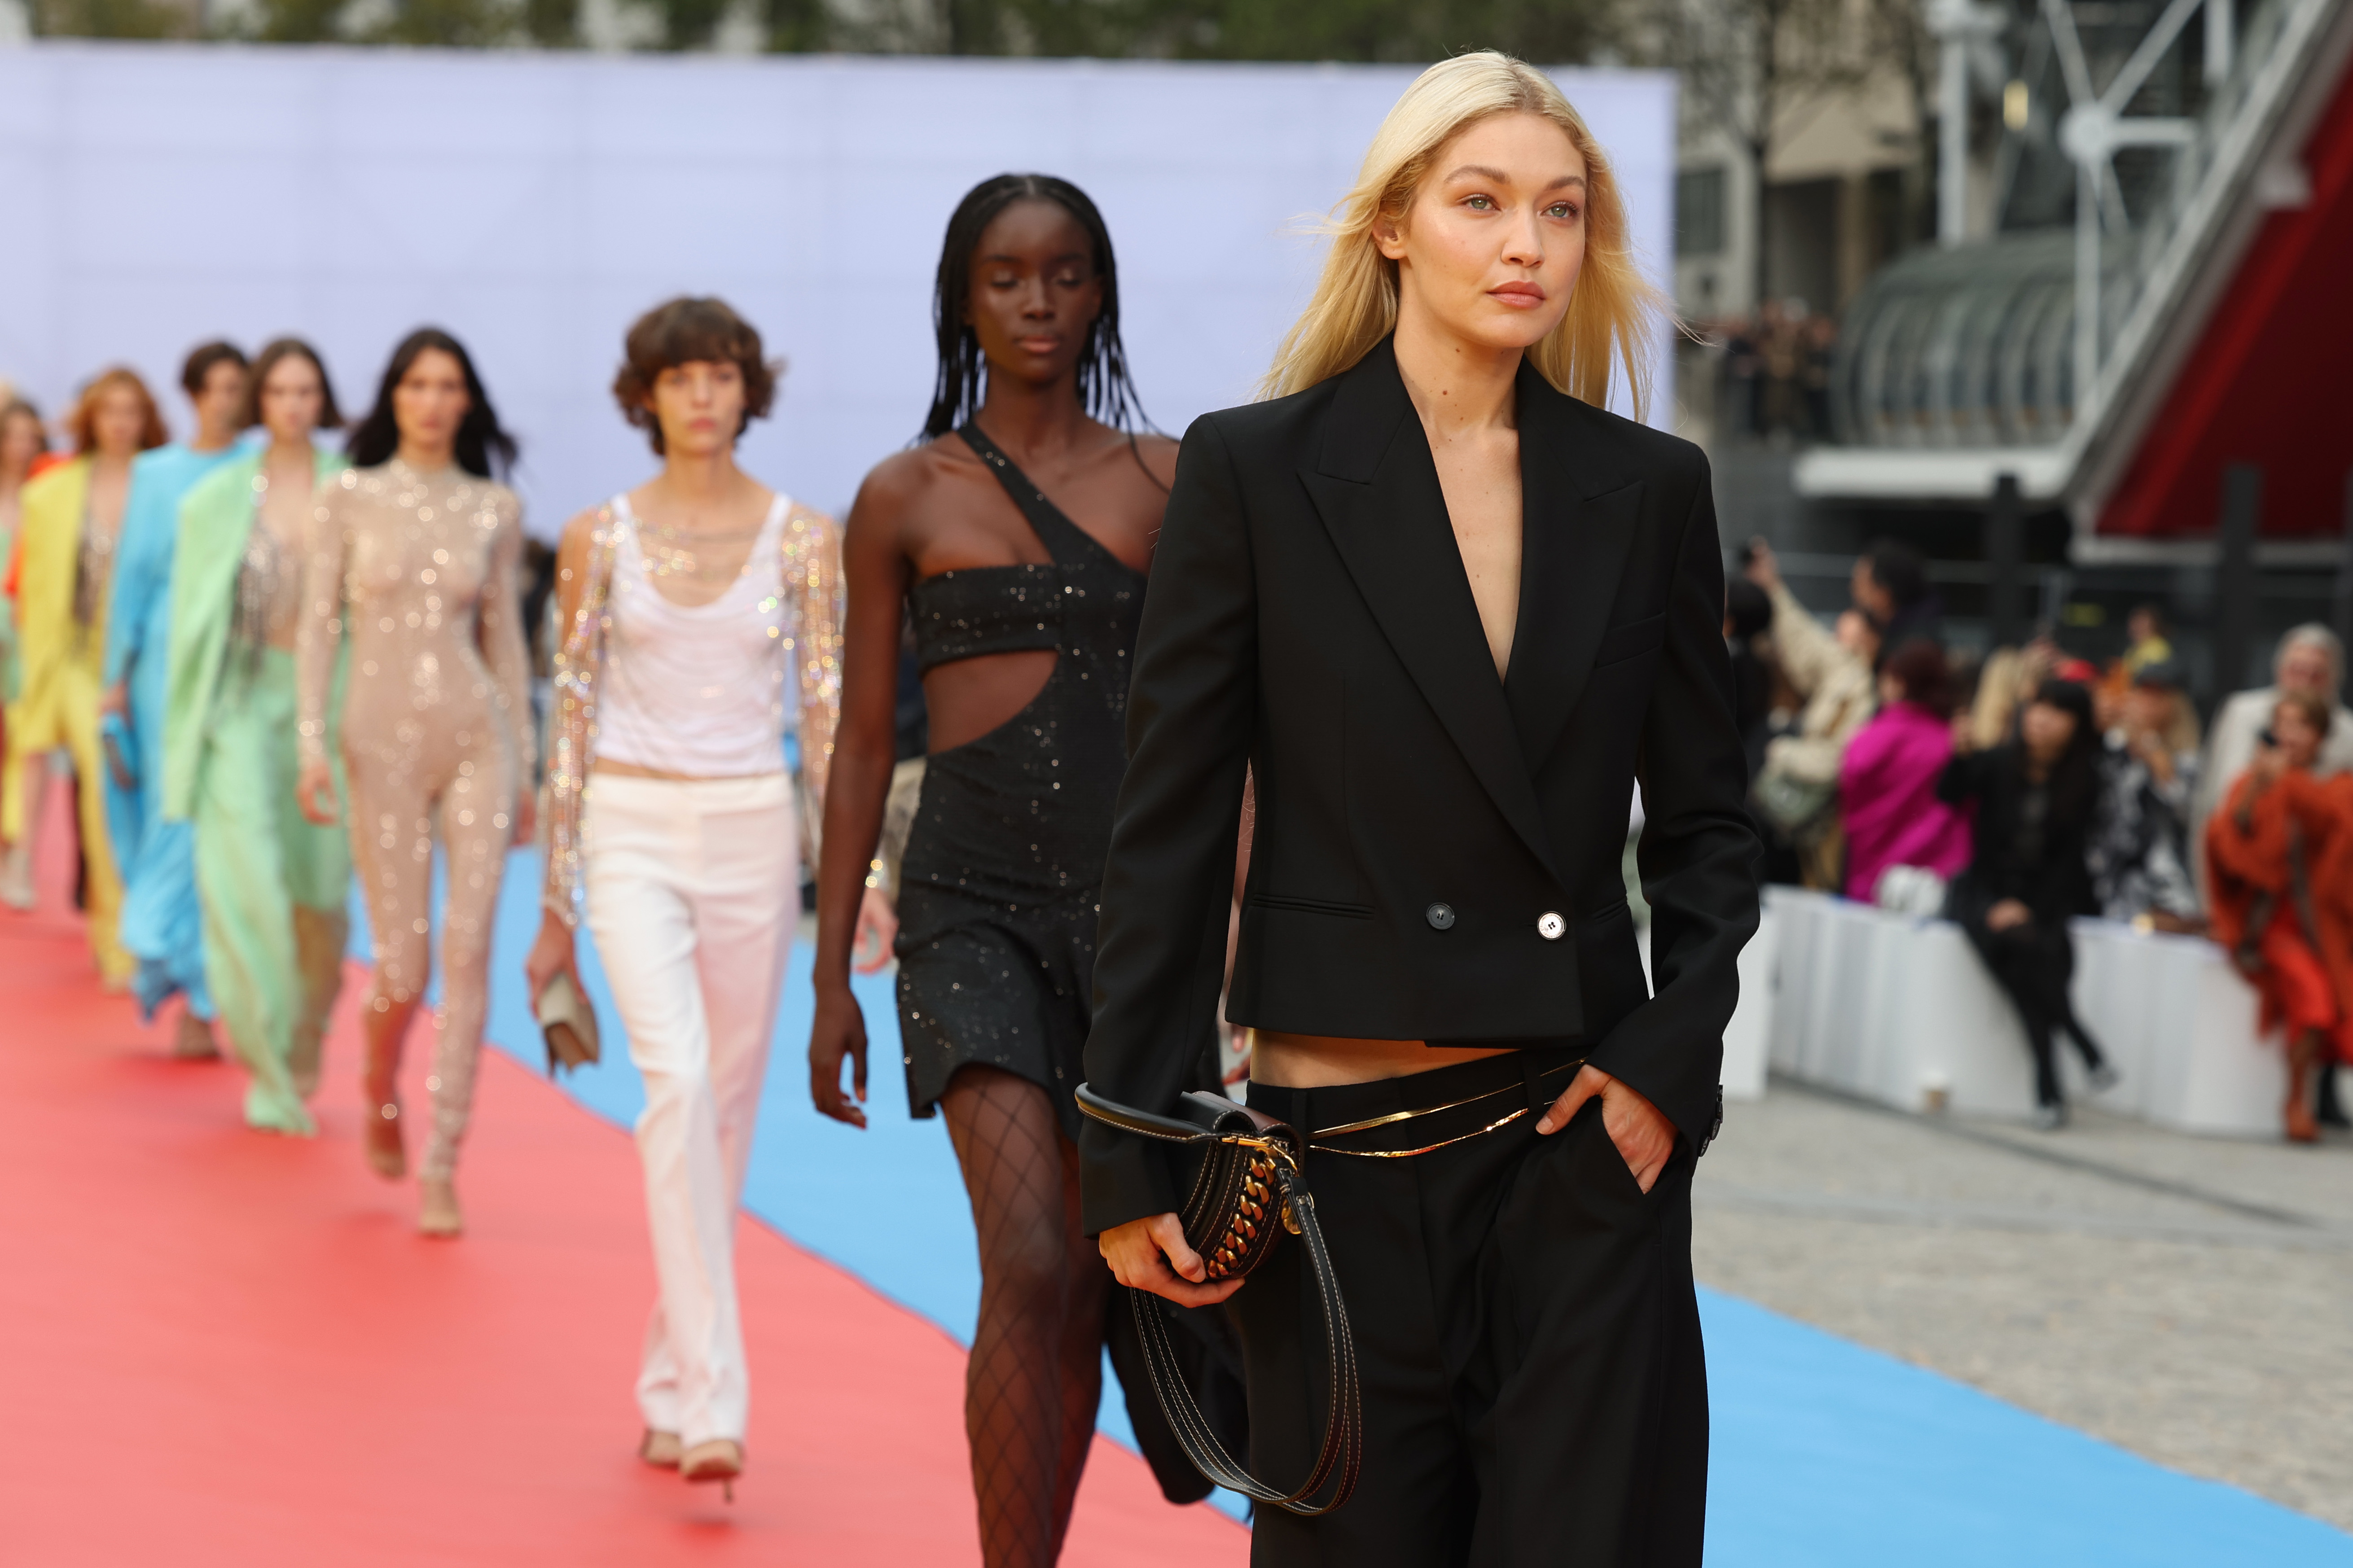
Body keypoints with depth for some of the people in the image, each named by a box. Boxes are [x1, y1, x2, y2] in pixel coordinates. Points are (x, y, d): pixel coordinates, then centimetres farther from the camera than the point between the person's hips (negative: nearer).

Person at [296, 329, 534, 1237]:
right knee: (403, 964, 0)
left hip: (477, 735, 1)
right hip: (384, 740, -1)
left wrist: (524, 762, 11)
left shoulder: (494, 511, 6)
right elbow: (318, 626, 1)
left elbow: (505, 637, 12)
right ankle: (380, 1100, 33)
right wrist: (313, 742, -9)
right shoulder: (349, 498, 2)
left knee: (469, 951, -8)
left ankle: (440, 1169, -3)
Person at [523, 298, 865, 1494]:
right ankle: (711, 1400, -23)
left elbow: (825, 712, 2)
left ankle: (671, 1386, 23)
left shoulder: (805, 538, 3)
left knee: (726, 1107, 8)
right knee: (678, 1083, -20)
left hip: (753, 835, 2)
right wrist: (557, 902, 4)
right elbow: (571, 717, 5)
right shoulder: (599, 539, 2)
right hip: (633, 834, -2)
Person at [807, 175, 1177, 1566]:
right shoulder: (907, 497, 4)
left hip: (1132, 903, 3)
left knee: (1087, 1290, 8)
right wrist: (833, 976, 6)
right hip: (974, 911, -3)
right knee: (1028, 1268, -18)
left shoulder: (1168, 483, 8)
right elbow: (864, 743, 8)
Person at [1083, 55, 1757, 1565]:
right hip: (1343, 1154, -2)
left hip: (1585, 1140, 2)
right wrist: (1134, 1163, -5)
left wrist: (1674, 1049, -5)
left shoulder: (1649, 489, 6)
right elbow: (1169, 830, -1)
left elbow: (1707, 819, 12)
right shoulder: (1257, 471, -1)